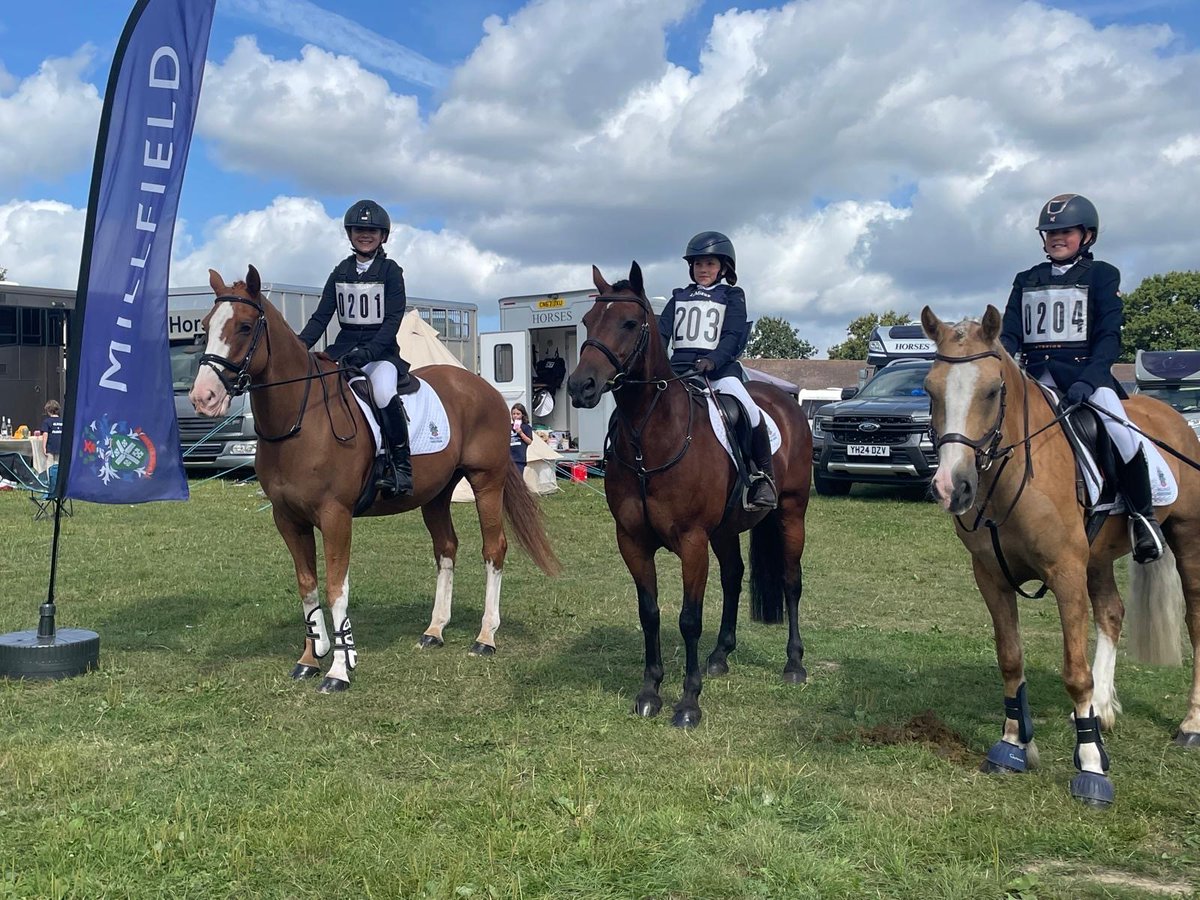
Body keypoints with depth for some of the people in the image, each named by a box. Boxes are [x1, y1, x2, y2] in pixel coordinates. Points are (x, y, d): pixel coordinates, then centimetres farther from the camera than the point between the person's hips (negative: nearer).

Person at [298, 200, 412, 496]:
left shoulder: (391, 271, 0)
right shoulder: (341, 272, 12)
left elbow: (393, 320, -10)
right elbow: (321, 316, 9)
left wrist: (367, 352, -25)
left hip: (381, 350, -5)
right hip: (344, 348, 5)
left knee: (383, 393, -36)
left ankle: (401, 468, -24)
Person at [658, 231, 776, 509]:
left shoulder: (732, 297, 10)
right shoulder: (679, 297, 21)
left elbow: (732, 336, -3)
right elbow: (662, 332, 10)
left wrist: (712, 360, -23)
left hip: (720, 366, -4)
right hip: (679, 366, 4)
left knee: (748, 409, -26)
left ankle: (765, 476, -15)